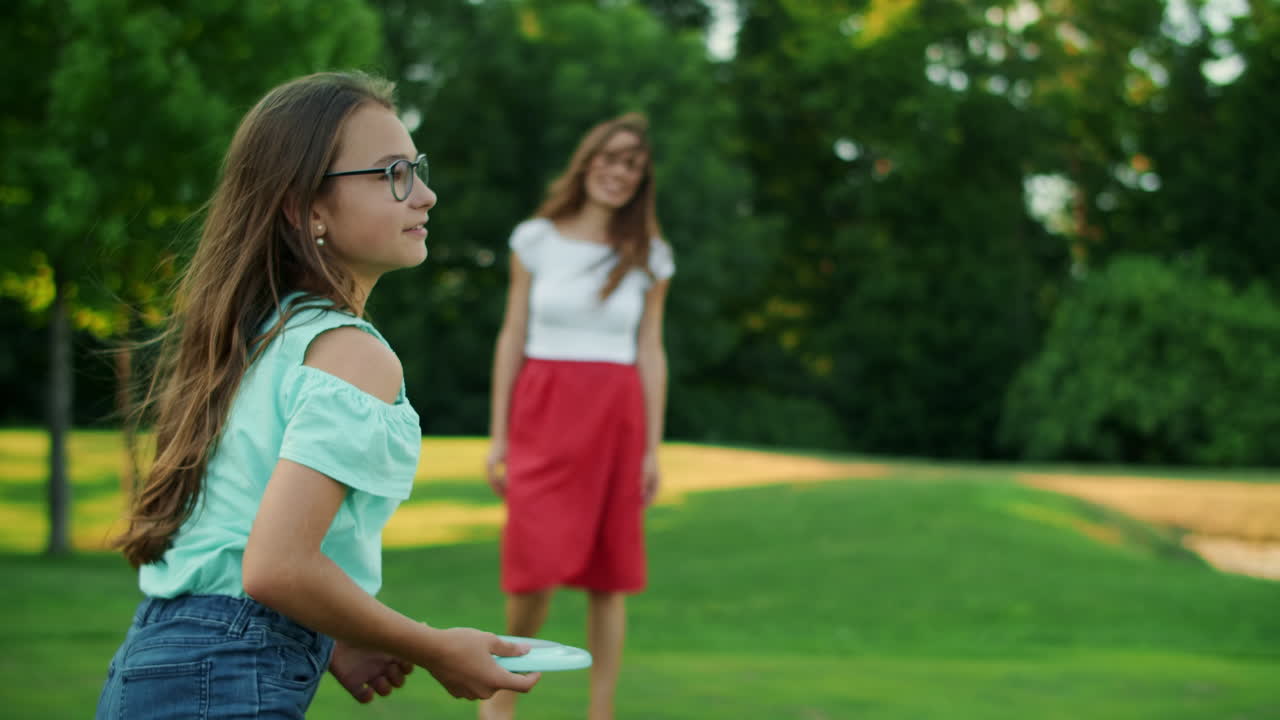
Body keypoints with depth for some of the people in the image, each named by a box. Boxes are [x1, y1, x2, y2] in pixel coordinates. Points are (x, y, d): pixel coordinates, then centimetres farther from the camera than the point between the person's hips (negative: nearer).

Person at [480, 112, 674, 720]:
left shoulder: (648, 258, 7)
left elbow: (650, 354, 7)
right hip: (544, 412, -1)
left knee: (609, 577, 1)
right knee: (538, 566, -10)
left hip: (616, 418, 1)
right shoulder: (535, 241, 5)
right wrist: (498, 435, 2)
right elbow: (512, 339, 6)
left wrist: (653, 447, 3)